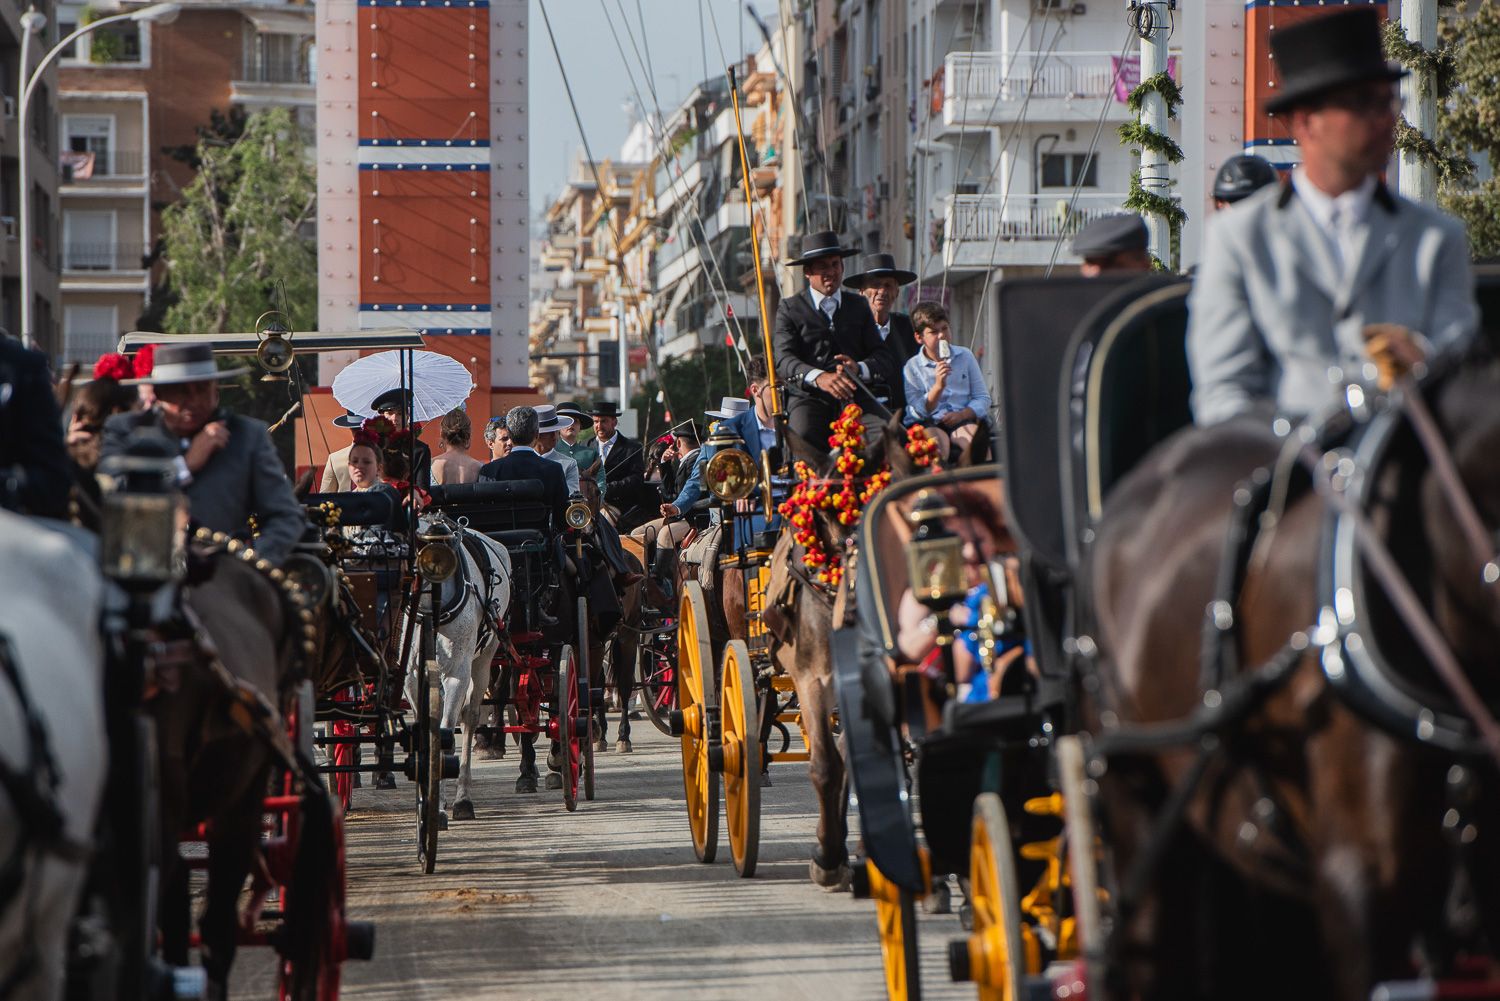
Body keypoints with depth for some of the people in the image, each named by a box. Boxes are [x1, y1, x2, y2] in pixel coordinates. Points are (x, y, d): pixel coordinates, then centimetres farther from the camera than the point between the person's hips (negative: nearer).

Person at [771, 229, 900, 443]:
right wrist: (818, 377, -24)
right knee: (803, 436, -36)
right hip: (809, 399, -2)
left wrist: (859, 369, -12)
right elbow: (784, 360, -3)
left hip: (855, 398, 2)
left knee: (884, 439, -31)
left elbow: (884, 361, 13)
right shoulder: (790, 309, 13)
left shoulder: (859, 306, 22)